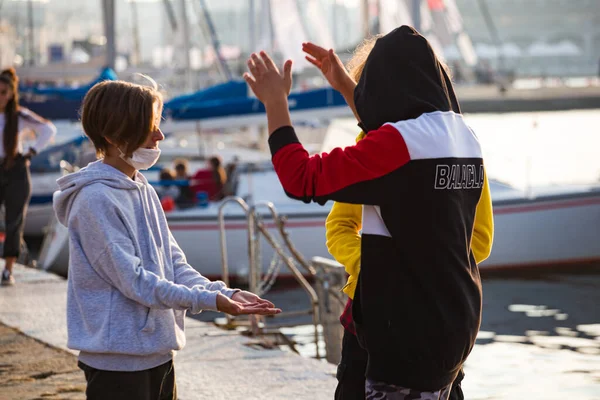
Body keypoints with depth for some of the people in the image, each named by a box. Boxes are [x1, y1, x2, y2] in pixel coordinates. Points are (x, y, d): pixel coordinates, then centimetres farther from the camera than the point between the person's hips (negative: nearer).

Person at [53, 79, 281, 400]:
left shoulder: (144, 191, 11)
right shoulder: (96, 199, -16)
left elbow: (175, 264, 9)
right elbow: (133, 280, -20)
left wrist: (226, 294, -6)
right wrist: (207, 300, -22)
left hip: (158, 354, 9)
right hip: (118, 359, -8)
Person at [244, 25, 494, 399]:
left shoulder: (399, 142, -19)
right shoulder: (462, 135, 7)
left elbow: (302, 178, -17)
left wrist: (275, 103, -5)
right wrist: (346, 86, 35)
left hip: (412, 324, -9)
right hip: (452, 316, 9)